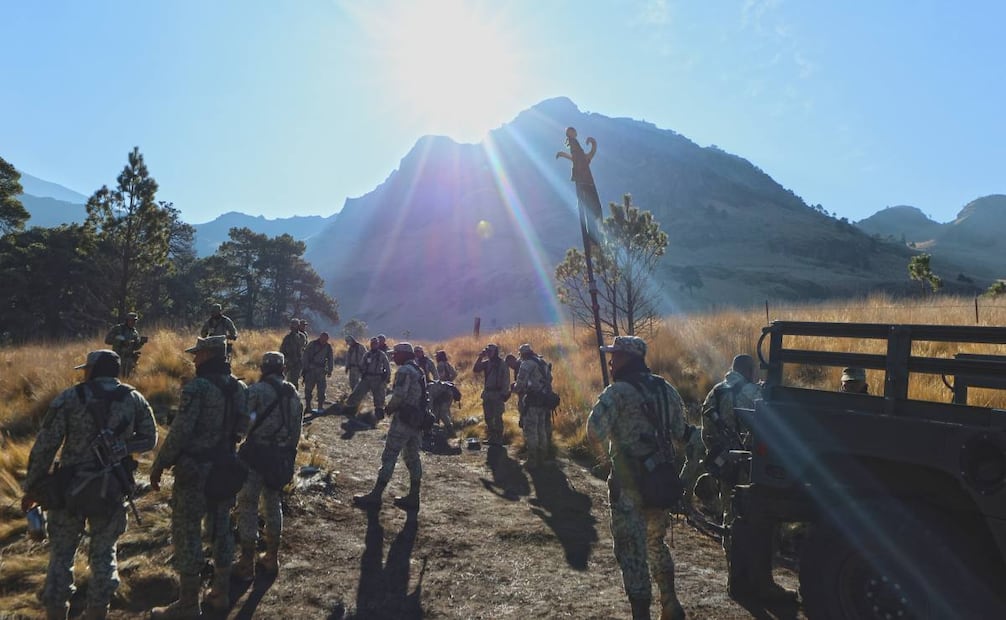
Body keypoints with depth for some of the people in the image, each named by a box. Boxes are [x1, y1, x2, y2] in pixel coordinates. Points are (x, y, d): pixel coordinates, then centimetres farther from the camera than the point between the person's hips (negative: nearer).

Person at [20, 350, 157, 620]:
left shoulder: (70, 398, -7)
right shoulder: (134, 399, 1)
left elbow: (44, 446, -7)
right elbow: (149, 440, 5)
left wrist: (32, 487, 3)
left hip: (71, 487, -2)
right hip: (112, 490, 2)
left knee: (61, 554, 13)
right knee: (103, 554, 15)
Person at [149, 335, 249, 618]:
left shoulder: (197, 387, -19)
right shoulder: (239, 387, 4)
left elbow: (179, 432, -20)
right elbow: (242, 428, 12)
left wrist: (159, 465, -10)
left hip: (195, 469, -7)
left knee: (187, 532, 3)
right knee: (221, 527, 16)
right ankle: (221, 593, 26)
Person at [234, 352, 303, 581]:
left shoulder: (257, 390, -12)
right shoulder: (294, 394, 7)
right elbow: (297, 430, 10)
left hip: (256, 456, -6)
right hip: (281, 458, 6)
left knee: (248, 507, 5)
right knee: (273, 505, 18)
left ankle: (246, 564, 12)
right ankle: (272, 559, 26)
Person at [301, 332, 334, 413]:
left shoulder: (328, 347, 3)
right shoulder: (312, 344, -7)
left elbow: (331, 359, 11)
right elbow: (305, 356, -6)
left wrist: (330, 370, 7)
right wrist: (304, 368, -9)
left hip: (321, 370, 3)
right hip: (311, 369, -3)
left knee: (322, 389, 2)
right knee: (308, 388, -1)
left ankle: (321, 406, 9)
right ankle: (308, 406, 6)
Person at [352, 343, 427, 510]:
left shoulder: (404, 370, -12)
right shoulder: (419, 371, 17)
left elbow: (399, 395, -22)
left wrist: (389, 408, -4)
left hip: (404, 419, -9)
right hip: (418, 421, 9)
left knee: (389, 457, -5)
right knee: (412, 458, 12)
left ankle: (375, 496, -2)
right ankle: (413, 498, 16)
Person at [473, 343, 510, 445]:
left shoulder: (502, 364, -7)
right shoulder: (486, 363, 10)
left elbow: (506, 379, -8)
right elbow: (475, 370, 0)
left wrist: (504, 394, -13)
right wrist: (480, 357, -6)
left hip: (498, 394, -6)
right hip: (487, 393, 6)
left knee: (497, 418, -5)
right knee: (488, 417, 11)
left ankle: (499, 439, 1)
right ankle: (491, 438, 21)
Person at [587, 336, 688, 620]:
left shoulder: (617, 392, -16)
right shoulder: (666, 389, 6)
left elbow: (595, 433, -20)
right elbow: (679, 434, 12)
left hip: (629, 484, -7)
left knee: (632, 553, 3)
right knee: (657, 544, 25)